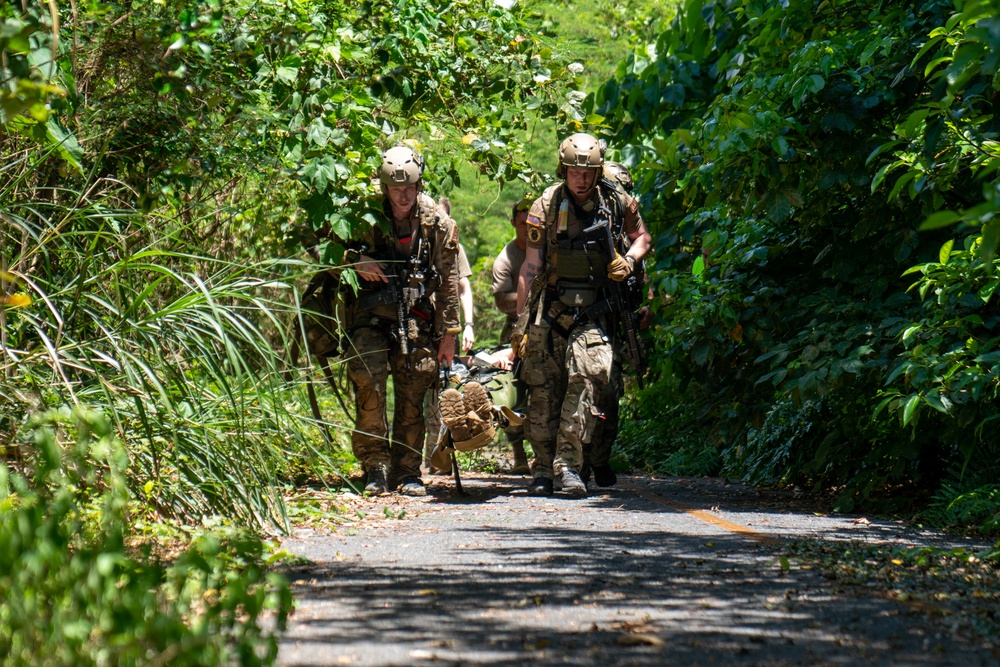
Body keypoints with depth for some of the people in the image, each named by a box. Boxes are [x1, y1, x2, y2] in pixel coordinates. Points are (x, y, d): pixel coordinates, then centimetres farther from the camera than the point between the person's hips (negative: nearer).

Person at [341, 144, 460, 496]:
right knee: (369, 382, -18)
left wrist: (448, 333, 4)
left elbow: (449, 281, 5)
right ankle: (376, 465, -7)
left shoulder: (438, 223, -1)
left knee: (412, 398, 1)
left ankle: (408, 473, 12)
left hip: (416, 320, 1)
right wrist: (355, 261, -16)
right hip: (370, 316, -1)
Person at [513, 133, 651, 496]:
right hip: (551, 307, 0)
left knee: (587, 375, -18)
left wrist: (628, 259, -5)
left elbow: (641, 236, 19)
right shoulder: (546, 206, -2)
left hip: (595, 309, 0)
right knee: (544, 386, 0)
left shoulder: (618, 202, 0)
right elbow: (531, 267, 1)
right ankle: (543, 468, 11)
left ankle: (568, 463, -17)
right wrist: (521, 321, -1)